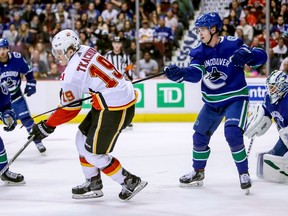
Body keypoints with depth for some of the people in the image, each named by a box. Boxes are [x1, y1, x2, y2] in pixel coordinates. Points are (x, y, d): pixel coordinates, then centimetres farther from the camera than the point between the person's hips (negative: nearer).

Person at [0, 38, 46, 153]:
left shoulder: (17, 58, -16)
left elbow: (28, 72, 3)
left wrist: (31, 84, 0)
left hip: (15, 94, 2)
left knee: (26, 118, 2)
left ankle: (38, 141, 16)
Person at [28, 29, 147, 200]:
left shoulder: (73, 72, -18)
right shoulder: (86, 51, 5)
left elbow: (70, 109, -10)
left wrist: (47, 126, 0)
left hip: (115, 109, -10)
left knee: (93, 152, -1)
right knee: (83, 139, 18)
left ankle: (130, 182, 9)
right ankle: (93, 184, 27)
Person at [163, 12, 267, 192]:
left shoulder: (232, 44, -16)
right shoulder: (200, 50, -3)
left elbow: (261, 56, -18)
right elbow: (195, 73, -18)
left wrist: (247, 54, -40)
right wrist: (179, 73, -39)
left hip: (235, 98, -6)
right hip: (212, 101, 6)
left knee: (233, 133, -24)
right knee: (200, 135, 11)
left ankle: (244, 173, -7)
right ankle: (198, 172, 33)